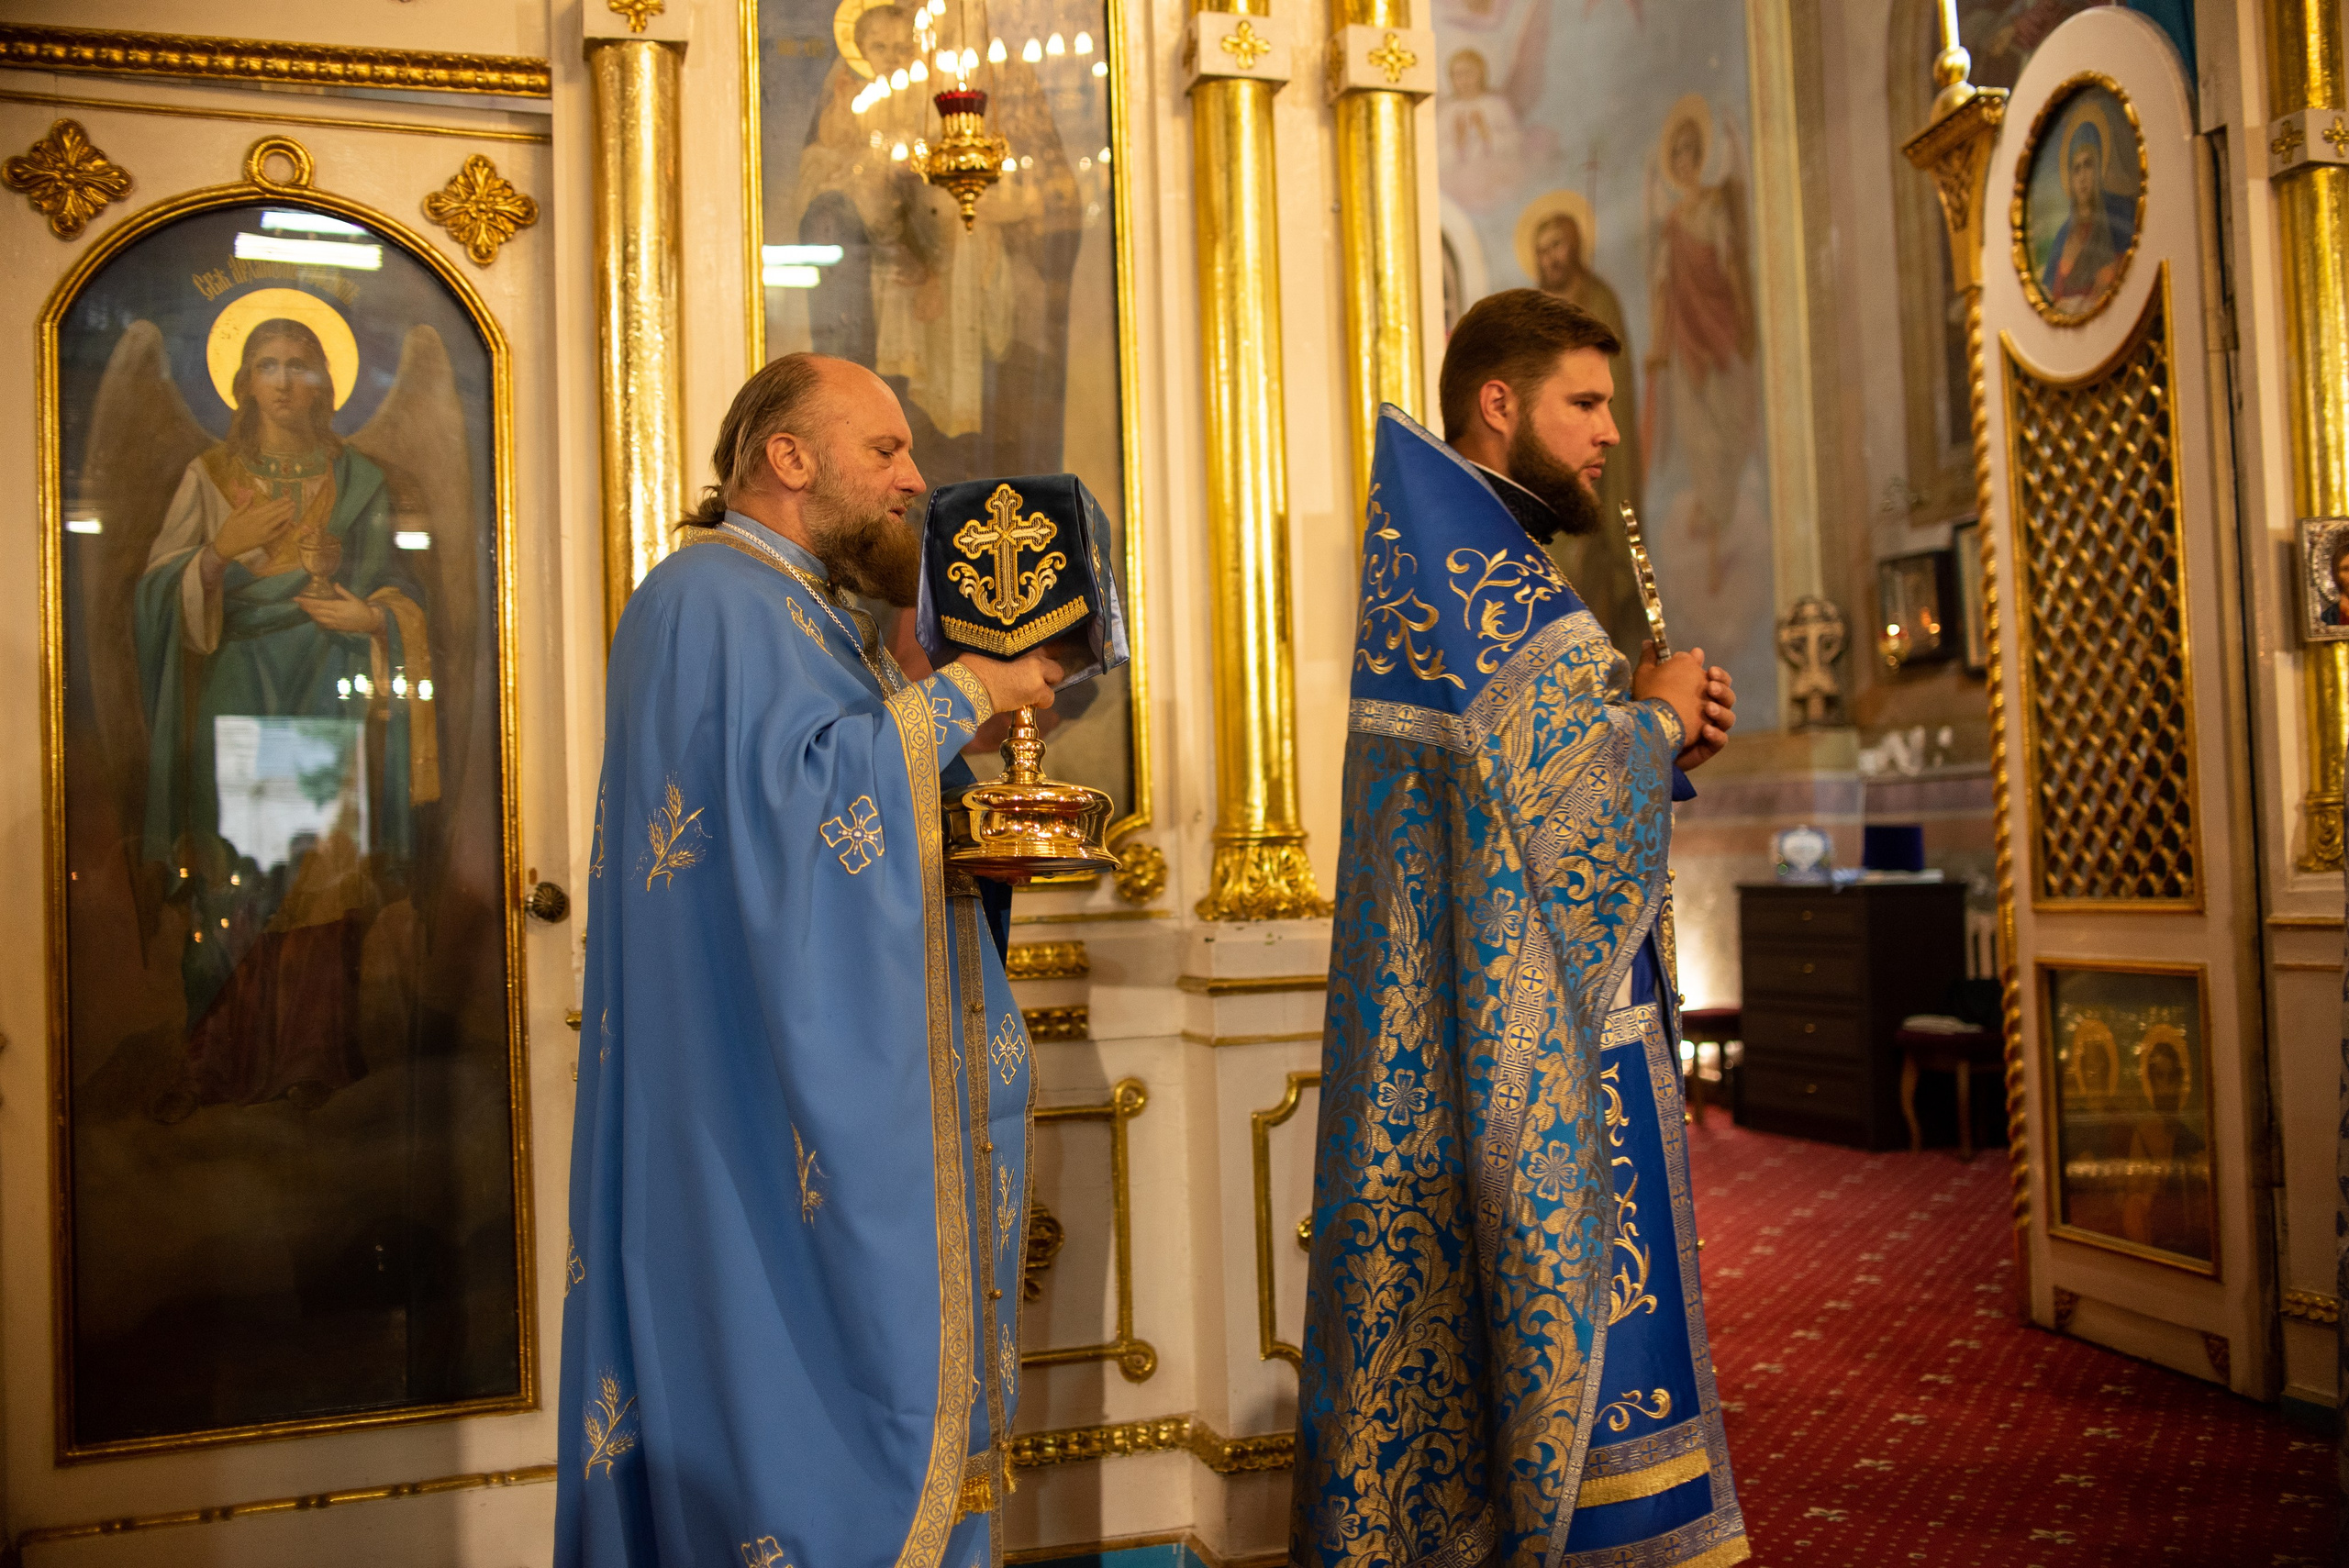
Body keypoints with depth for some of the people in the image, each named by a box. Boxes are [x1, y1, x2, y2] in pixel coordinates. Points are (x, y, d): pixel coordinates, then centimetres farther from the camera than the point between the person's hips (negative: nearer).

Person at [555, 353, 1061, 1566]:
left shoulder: (805, 612, 21)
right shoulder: (712, 596, -10)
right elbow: (796, 789, -26)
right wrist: (961, 692, -15)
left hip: (856, 1101, 10)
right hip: (773, 1101, -10)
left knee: (880, 1399, 12)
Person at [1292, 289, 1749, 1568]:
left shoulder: (1480, 562, 19)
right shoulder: (1481, 576, -13)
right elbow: (1547, 804, -22)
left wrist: (1652, 732, 8)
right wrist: (1655, 718, -5)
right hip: (1531, 1038, -10)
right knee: (1569, 1303, -5)